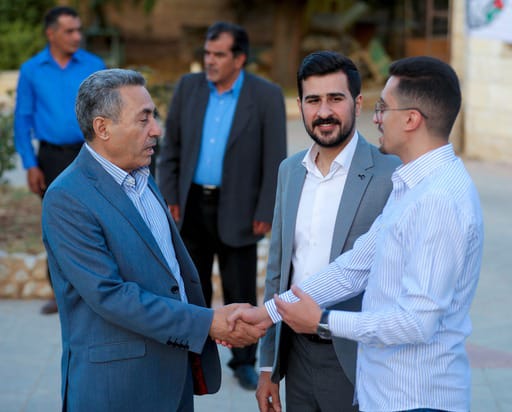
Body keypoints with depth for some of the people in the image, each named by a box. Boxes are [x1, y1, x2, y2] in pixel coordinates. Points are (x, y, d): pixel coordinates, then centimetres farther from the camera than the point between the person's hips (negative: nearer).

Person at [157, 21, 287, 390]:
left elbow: (275, 160, -7)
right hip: (192, 205, 3)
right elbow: (171, 147, 7)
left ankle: (244, 362, 20)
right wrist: (169, 197, 2)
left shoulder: (266, 96, -8)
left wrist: (266, 214, -10)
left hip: (236, 210, -3)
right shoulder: (188, 87, 2)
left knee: (240, 292, 5)